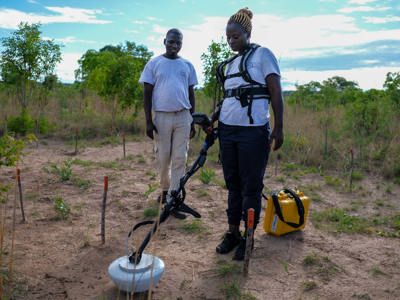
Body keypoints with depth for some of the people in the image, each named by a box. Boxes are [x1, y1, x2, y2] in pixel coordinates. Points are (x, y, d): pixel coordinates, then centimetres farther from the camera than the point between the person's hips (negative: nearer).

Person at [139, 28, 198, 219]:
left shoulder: (187, 65, 11)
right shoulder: (154, 64, 3)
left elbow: (191, 94, 14)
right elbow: (147, 93, 1)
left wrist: (193, 120, 9)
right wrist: (148, 121, -7)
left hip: (183, 116, 2)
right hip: (162, 116, -2)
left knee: (180, 159, -1)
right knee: (163, 158, 6)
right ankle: (165, 189, 31)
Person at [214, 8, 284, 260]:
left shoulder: (262, 55, -1)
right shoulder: (229, 64, 16)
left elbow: (276, 93, -6)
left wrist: (279, 128, -13)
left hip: (253, 132, -6)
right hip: (227, 130, 6)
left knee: (251, 187, 2)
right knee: (233, 184, 11)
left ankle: (248, 237, 14)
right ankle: (233, 232, 23)